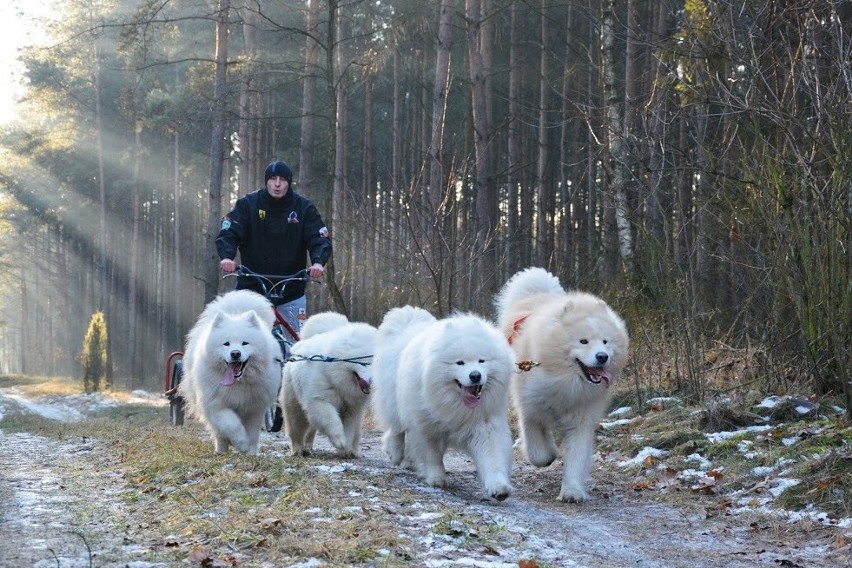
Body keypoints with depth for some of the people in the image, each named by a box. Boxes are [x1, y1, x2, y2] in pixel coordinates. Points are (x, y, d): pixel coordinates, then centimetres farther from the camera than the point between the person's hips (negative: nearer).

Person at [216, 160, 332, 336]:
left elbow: (320, 238, -9)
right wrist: (227, 256, -33)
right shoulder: (247, 204, -3)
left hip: (291, 292, 1)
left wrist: (318, 262, -31)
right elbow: (228, 233, -12)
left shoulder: (304, 208, -1)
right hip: (252, 288, -1)